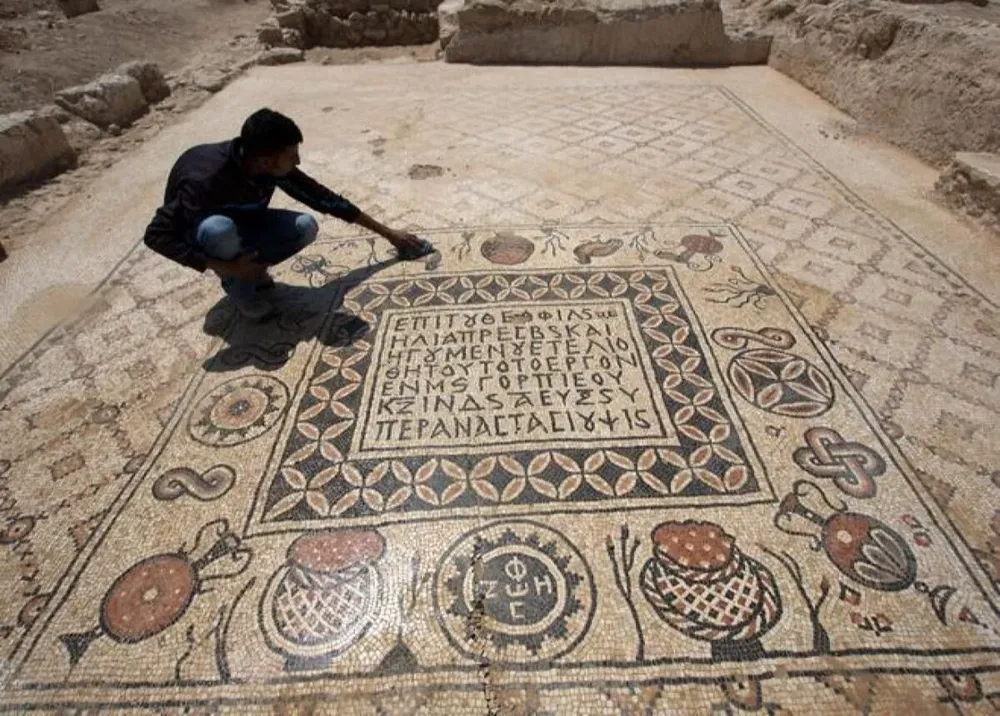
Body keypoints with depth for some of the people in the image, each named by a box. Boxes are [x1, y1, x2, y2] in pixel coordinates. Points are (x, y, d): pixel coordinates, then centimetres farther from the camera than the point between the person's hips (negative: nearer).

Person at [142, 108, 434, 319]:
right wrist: (225, 267, -37)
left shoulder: (275, 166, -22)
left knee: (306, 227, -21)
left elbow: (325, 199, -13)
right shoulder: (207, 179, -38)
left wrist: (388, 233, -9)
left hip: (241, 223, 4)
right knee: (220, 229, -41)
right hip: (202, 232, -4)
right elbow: (155, 235, -33)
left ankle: (251, 267, 2)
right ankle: (237, 284, -10)